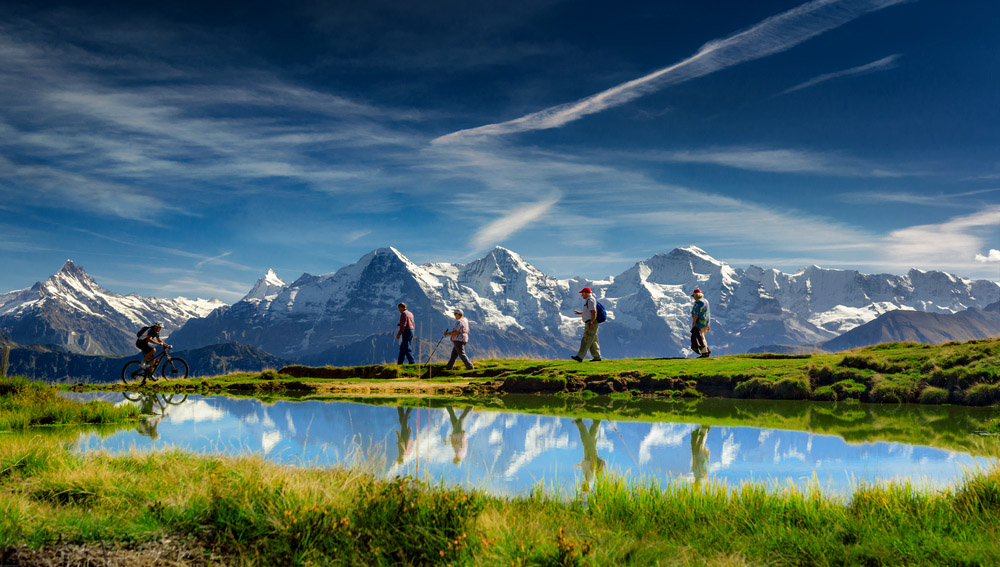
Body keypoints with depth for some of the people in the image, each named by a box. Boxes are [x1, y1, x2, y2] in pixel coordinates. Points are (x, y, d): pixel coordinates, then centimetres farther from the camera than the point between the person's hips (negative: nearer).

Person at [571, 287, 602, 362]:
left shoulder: (590, 300, -14)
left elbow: (594, 312, -22)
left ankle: (580, 357, -15)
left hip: (591, 323, -11)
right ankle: (597, 357, 13)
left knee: (586, 340, -12)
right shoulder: (589, 300, 20)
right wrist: (580, 313, 25)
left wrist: (591, 323, -26)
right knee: (593, 341, 11)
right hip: (590, 323, 11)